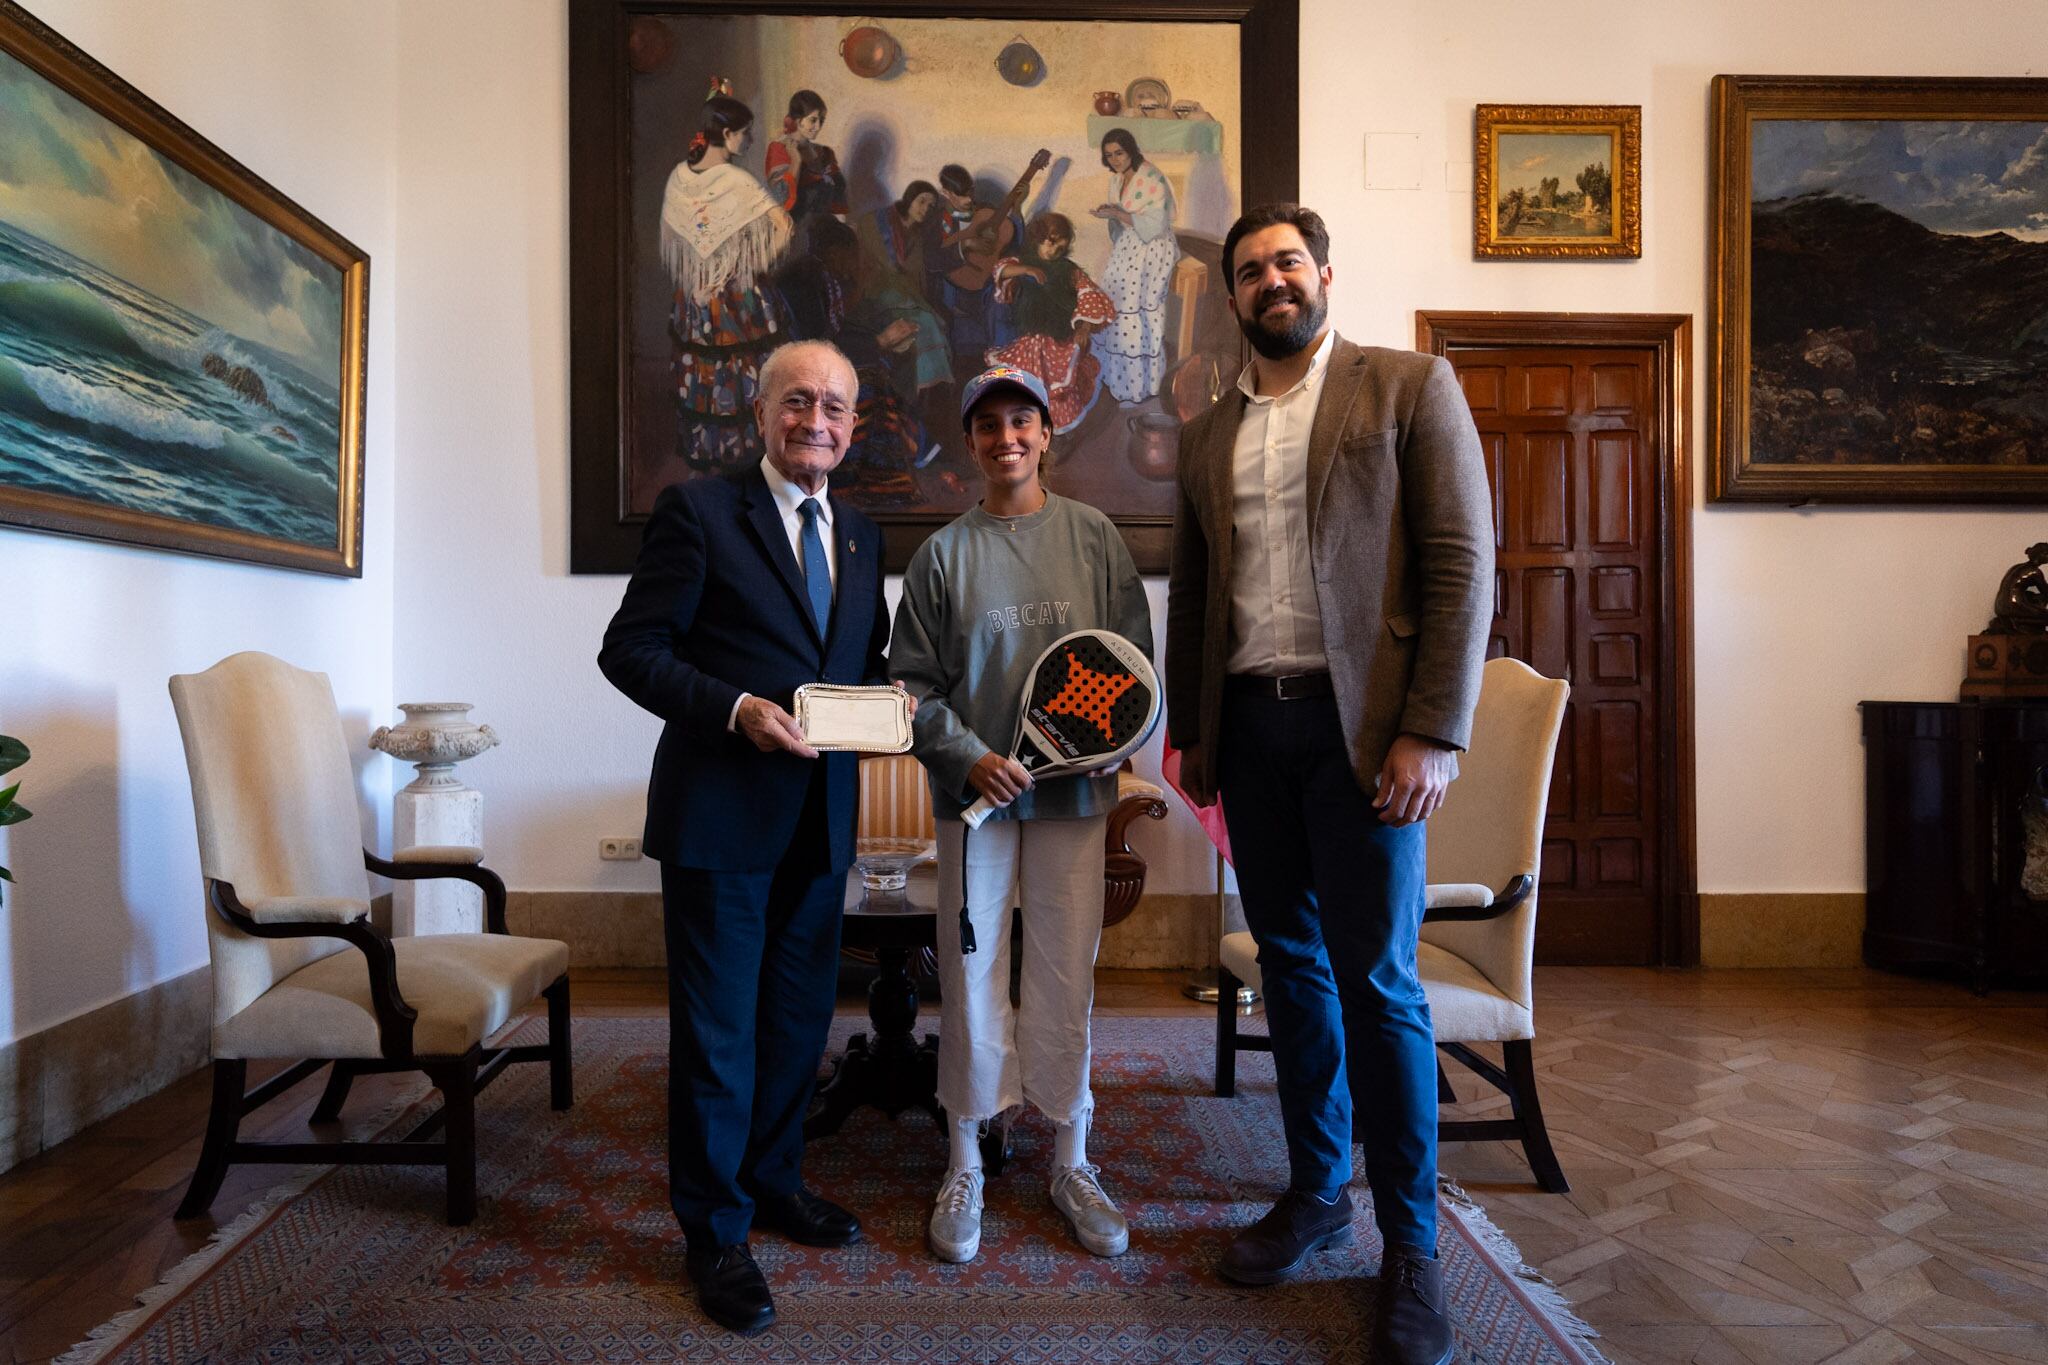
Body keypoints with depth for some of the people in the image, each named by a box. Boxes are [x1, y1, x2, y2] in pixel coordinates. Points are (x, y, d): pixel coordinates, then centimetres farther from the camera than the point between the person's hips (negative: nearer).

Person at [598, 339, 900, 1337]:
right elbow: (631, 649, -9)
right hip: (722, 808, -6)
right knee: (718, 1023, 4)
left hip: (820, 815, 6)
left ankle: (774, 1179, 38)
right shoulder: (698, 510, -5)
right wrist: (735, 709, -21)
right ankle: (715, 1229, 22)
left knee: (800, 1013, 17)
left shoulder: (859, 536, 13)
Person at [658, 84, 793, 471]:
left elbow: (669, 237, 7)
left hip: (691, 296, 6)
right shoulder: (738, 182, -18)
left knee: (697, 373, 14)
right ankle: (738, 452, 14)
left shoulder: (678, 176, -1)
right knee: (738, 377, 6)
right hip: (736, 297, -6)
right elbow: (783, 225, -22)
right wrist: (759, 265, -7)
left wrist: (688, 278, 17)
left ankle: (698, 453, 24)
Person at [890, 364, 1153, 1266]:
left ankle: (1071, 1163, 23)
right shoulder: (944, 552, 2)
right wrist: (968, 756, -12)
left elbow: (1135, 658, 5)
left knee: (1067, 975, 7)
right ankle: (965, 1166, 22)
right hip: (974, 789, 0)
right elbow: (914, 680, 1)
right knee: (971, 973, 6)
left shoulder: (1093, 536, 4)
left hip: (1071, 788, 1)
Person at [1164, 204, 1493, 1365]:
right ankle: (1318, 1192, 28)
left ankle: (1413, 1244, 15)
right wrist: (1190, 732, 13)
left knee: (1376, 980, -2)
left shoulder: (1410, 387, 2)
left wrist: (1433, 734, -13)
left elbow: (1464, 564, -6)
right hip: (1250, 728, 5)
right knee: (1291, 966, 12)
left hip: (1360, 725, -4)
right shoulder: (1210, 433, 15)